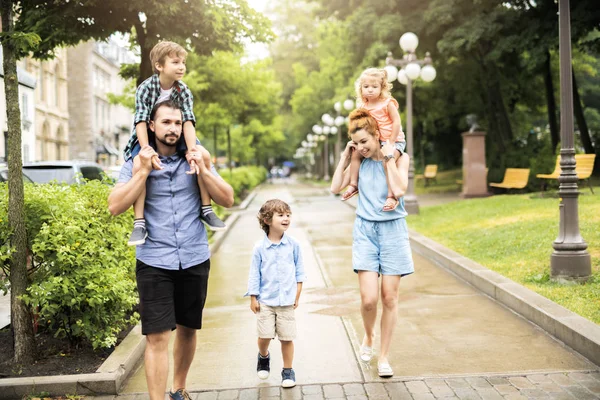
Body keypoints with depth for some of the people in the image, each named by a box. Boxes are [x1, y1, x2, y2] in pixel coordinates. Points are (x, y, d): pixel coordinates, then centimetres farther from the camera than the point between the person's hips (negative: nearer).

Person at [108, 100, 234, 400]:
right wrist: (144, 171, -15)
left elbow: (227, 200, -1)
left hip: (194, 260, 3)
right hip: (154, 262, -2)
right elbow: (115, 206, -10)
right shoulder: (137, 163, 1)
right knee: (157, 336, -9)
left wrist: (202, 169, -13)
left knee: (187, 329, 14)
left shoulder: (196, 159, 6)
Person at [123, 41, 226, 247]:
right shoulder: (145, 89, -19)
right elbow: (141, 122, -26)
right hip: (147, 138, -3)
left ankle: (206, 209, -6)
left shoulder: (183, 91, -10)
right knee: (140, 166, -34)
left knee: (204, 155, -20)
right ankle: (139, 223, -30)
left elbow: (188, 122, -20)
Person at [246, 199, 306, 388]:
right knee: (264, 335, 3)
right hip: (265, 301, -1)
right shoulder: (260, 247, -6)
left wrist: (297, 295, 5)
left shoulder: (293, 245, -1)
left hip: (286, 301, 1)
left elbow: (299, 271, 6)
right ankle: (264, 357, 35)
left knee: (287, 337, 2)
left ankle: (288, 370, 18)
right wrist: (253, 298, -1)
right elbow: (254, 273, 0)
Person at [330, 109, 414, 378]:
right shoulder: (360, 161, 5)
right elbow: (335, 187, 1)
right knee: (369, 298, -9)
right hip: (365, 230, 2)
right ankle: (368, 336, 23)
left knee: (389, 297, 1)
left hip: (392, 229, -1)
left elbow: (399, 190, -18)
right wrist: (345, 156, -2)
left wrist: (388, 157, -15)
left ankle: (384, 356, 14)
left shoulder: (399, 158, -3)